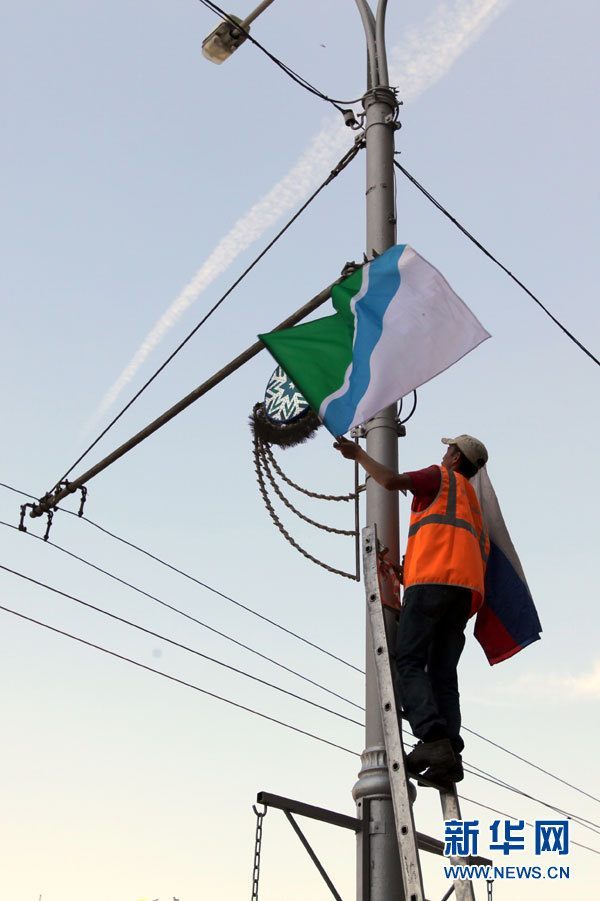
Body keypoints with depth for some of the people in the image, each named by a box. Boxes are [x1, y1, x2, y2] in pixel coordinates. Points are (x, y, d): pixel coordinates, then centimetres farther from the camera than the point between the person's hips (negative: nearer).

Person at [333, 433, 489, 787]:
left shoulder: (441, 476, 14)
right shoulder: (473, 500, 36)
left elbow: (392, 481, -3)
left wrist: (359, 455, 10)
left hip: (433, 578, -7)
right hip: (466, 589, 7)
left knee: (409, 662, -12)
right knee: (443, 674, 1)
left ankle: (433, 741, -27)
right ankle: (450, 756, -13)